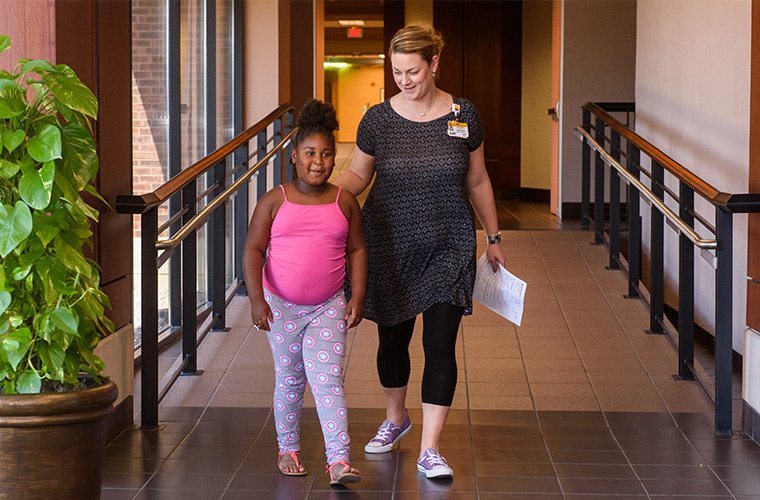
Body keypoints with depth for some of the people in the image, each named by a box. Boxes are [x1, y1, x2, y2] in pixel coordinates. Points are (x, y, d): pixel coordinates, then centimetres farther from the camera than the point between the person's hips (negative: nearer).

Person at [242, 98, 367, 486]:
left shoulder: (345, 203, 1)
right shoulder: (274, 202, -4)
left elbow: (356, 250, 6)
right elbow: (253, 250, -4)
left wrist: (358, 297, -2)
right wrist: (256, 299, -13)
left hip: (328, 308, 0)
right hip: (281, 306, 0)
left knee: (328, 380, -9)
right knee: (289, 380, 12)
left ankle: (339, 460, -14)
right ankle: (288, 448, 30)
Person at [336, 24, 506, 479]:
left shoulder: (464, 117, -2)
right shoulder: (378, 119, -4)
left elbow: (478, 182, 9)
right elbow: (358, 176, 6)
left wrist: (493, 236, 14)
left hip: (449, 248, -1)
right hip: (390, 247, 1)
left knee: (441, 345, -6)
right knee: (393, 339, 14)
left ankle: (430, 449, -1)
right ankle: (396, 417, 41)